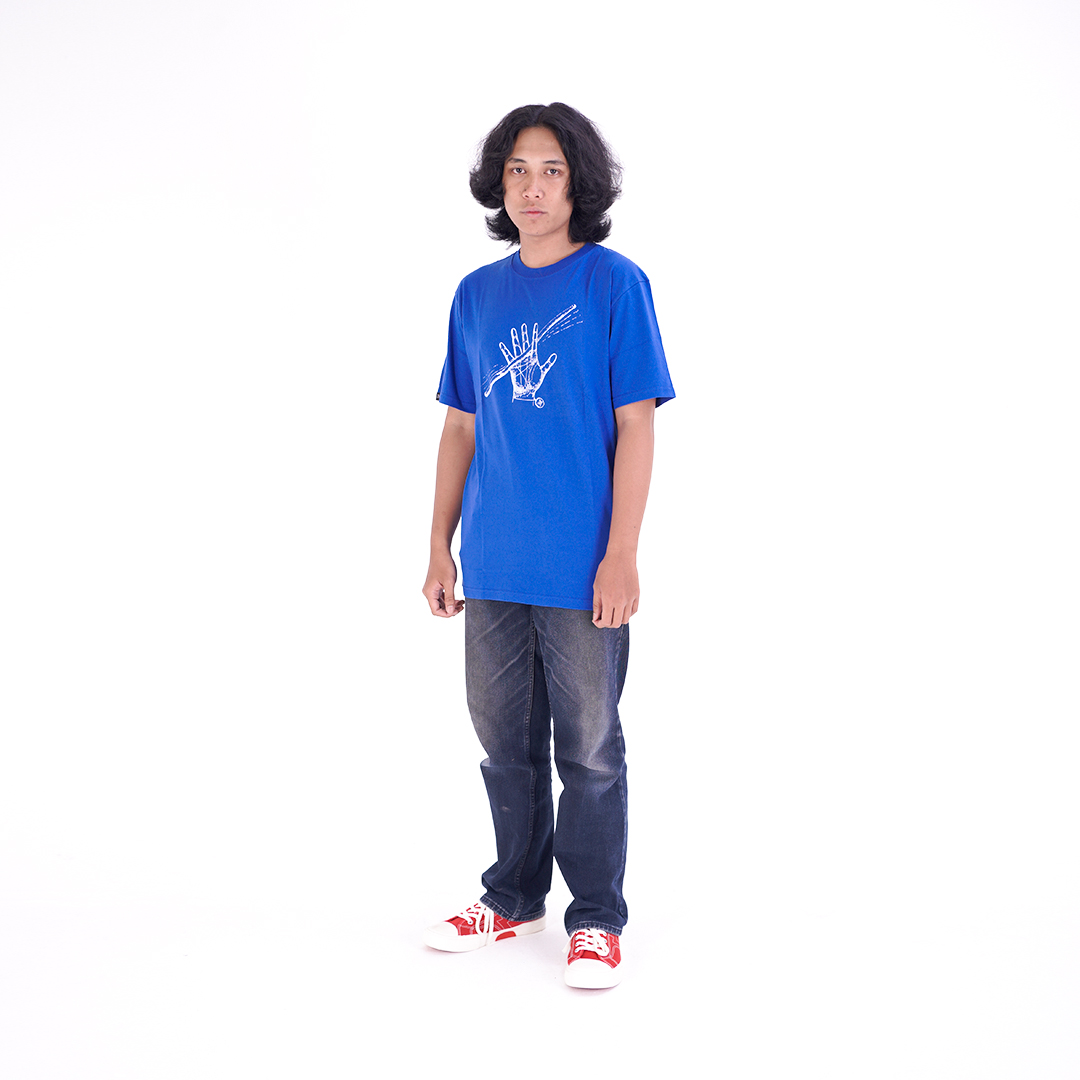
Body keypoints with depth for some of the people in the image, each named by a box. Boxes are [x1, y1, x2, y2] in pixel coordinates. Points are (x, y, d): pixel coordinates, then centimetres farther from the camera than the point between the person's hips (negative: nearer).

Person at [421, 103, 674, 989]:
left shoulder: (615, 283, -4)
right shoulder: (476, 295, 10)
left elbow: (635, 427, -8)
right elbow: (461, 428, 13)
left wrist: (622, 555, -14)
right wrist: (441, 546, 9)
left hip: (581, 572, -5)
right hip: (493, 569, 5)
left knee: (589, 749, 6)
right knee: (506, 742, 15)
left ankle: (596, 919, 21)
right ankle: (514, 898, 32)